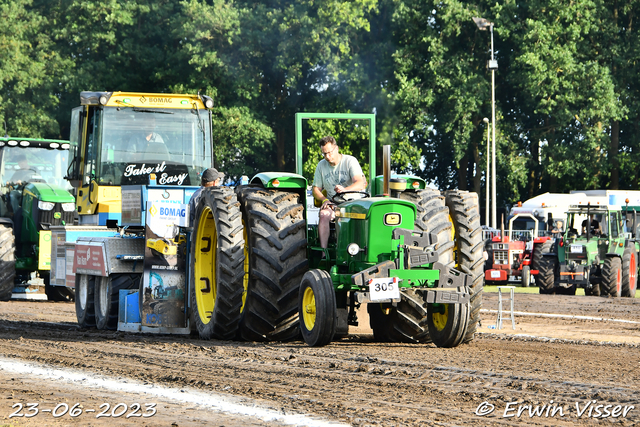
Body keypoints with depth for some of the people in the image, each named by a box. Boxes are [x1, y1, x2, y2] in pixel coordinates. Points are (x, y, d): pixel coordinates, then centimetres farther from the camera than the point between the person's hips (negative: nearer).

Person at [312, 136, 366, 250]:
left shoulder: (350, 161, -2)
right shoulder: (321, 165, 11)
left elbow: (361, 184, -16)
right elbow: (316, 190, 14)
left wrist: (345, 189, -36)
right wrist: (324, 200, -9)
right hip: (332, 203, 3)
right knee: (324, 214, -30)